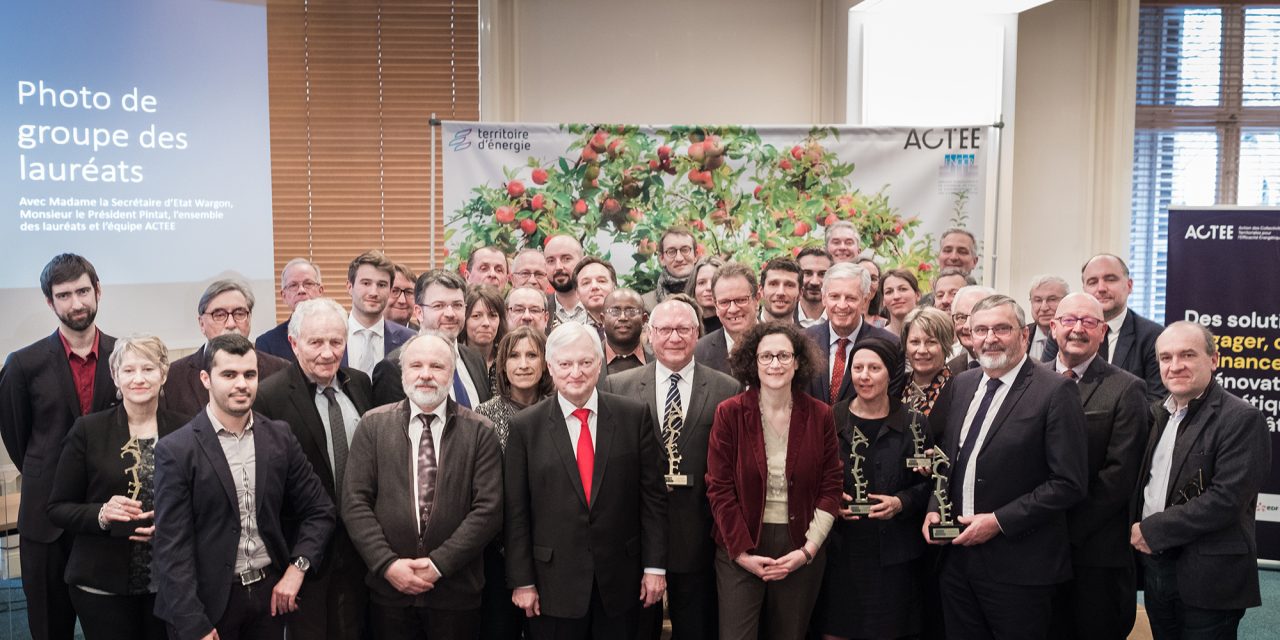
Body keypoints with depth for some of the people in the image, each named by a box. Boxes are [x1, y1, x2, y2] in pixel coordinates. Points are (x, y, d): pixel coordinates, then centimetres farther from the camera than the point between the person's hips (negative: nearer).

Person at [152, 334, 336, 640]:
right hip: (207, 601, -3)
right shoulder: (176, 450, -10)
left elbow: (319, 510, 7)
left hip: (270, 592, 3)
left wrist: (297, 568, -6)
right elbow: (172, 546, -11)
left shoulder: (279, 437, 1)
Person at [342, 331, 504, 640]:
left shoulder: (480, 432, -2)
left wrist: (439, 563, -13)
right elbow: (355, 502, -1)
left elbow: (489, 509, -7)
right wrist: (387, 563, -11)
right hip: (388, 588, 1)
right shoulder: (373, 425, 2)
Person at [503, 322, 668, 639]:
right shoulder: (525, 427, -3)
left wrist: (655, 566, -1)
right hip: (554, 586, -1)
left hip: (621, 581, 1)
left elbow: (653, 495, 1)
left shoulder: (634, 415, -1)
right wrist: (522, 581, -3)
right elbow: (516, 512, -1)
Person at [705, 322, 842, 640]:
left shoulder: (820, 415, 0)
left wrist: (809, 549, -6)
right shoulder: (730, 413, -5)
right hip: (740, 551, -1)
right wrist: (742, 552, -10)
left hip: (802, 550, 2)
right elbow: (719, 488, -5)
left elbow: (831, 488, 3)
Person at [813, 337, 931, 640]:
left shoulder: (913, 424, 0)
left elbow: (927, 484, 4)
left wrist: (901, 502, -13)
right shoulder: (830, 419, 2)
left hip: (892, 555, 0)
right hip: (838, 551, 1)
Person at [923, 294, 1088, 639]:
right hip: (957, 556, 6)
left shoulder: (1055, 391, -11)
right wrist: (933, 508, 3)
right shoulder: (961, 385, 9)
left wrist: (1000, 521, -16)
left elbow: (1069, 482, -14)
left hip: (1018, 566, -5)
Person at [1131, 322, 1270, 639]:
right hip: (1154, 565, 6)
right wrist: (1135, 532, -1)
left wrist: (1153, 530, -16)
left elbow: (1226, 499, -21)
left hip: (1208, 576, -6)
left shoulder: (1242, 419, -13)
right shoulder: (1157, 414, 10)